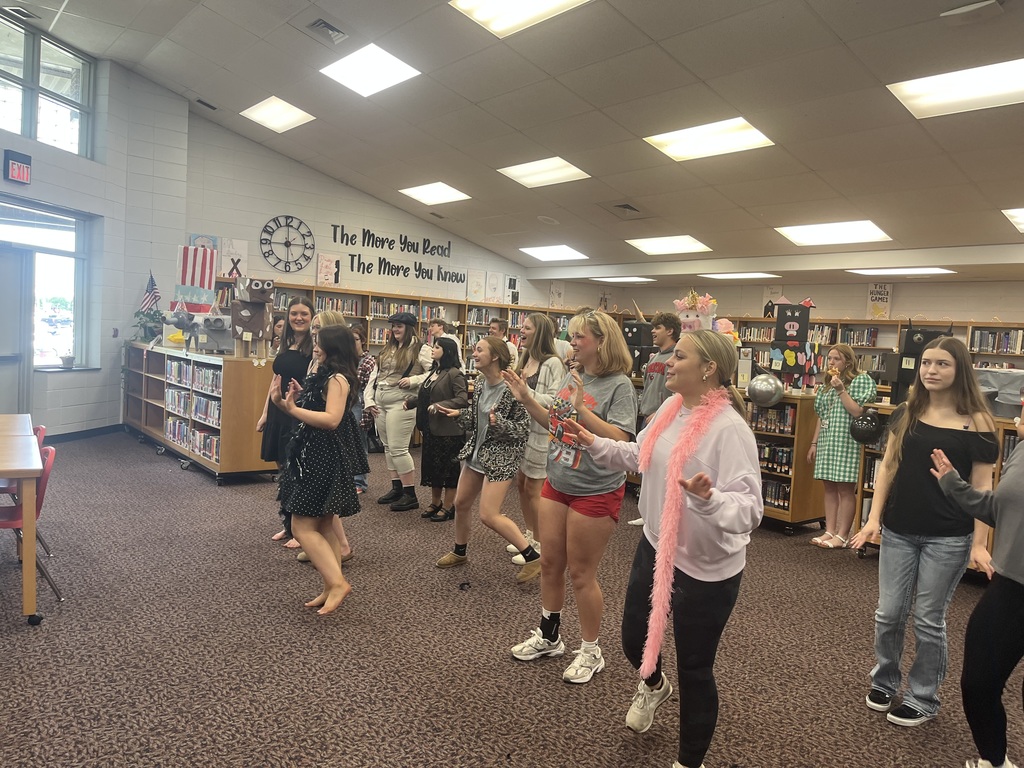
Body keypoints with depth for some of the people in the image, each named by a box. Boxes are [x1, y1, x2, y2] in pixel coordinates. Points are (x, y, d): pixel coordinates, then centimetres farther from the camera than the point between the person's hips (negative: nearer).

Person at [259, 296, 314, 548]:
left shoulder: (315, 346, -10)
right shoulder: (284, 344, 12)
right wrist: (265, 413, 16)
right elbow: (276, 380, 16)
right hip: (279, 412, 7)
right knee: (283, 469, 13)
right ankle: (288, 525, 27)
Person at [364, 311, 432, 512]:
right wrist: (368, 399, 6)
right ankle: (396, 488, 22)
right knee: (388, 447, 12)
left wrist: (413, 380, -19)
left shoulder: (421, 349, -6)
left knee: (398, 448, -8)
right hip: (380, 404, 8)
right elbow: (375, 375, 15)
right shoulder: (387, 349, 16)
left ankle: (410, 495, 0)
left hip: (401, 404, -8)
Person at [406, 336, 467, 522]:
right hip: (431, 428, 9)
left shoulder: (454, 374, -15)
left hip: (448, 430, -9)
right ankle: (435, 503, 29)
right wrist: (409, 402, 14)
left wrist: (440, 406, -28)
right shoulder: (433, 371, 12)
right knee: (432, 465, 15)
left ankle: (448, 507, 14)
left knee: (448, 467, 3)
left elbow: (463, 399, -22)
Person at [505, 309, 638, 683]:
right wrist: (527, 400, 3)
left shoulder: (619, 385, -17)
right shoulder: (571, 376, 3)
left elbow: (620, 440, -25)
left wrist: (582, 408, -30)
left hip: (595, 493, -7)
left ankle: (591, 652, 27)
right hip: (556, 485, 7)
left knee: (581, 574, 6)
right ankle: (547, 636, 38)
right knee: (550, 564, 17)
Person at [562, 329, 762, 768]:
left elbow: (748, 509, -31)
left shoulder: (730, 429, -26)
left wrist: (708, 497, -49)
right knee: (634, 641, 24)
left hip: (706, 567, -7)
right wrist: (593, 443, 8)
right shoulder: (671, 408, -2)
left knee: (694, 669, 10)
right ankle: (653, 686, 61)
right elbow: (640, 457, 14)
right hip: (655, 547, 8)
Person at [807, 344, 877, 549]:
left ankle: (842, 535, 1)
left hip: (847, 442, -7)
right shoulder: (826, 385, 16)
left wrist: (841, 390, -16)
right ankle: (829, 531, 13)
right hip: (827, 441, 7)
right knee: (830, 487, 8)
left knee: (845, 489, -4)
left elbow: (858, 412, -12)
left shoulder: (860, 380, -4)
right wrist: (814, 443, 15)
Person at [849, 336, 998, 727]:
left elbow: (982, 486, -6)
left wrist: (979, 543, -11)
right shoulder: (906, 413, 3)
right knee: (889, 614, 10)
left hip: (948, 539, -3)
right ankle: (884, 680, 33)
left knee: (928, 620, 8)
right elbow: (888, 467, 5)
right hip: (898, 532, 3)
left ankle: (923, 698, 27)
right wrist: (874, 517, -2)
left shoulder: (976, 422, -7)